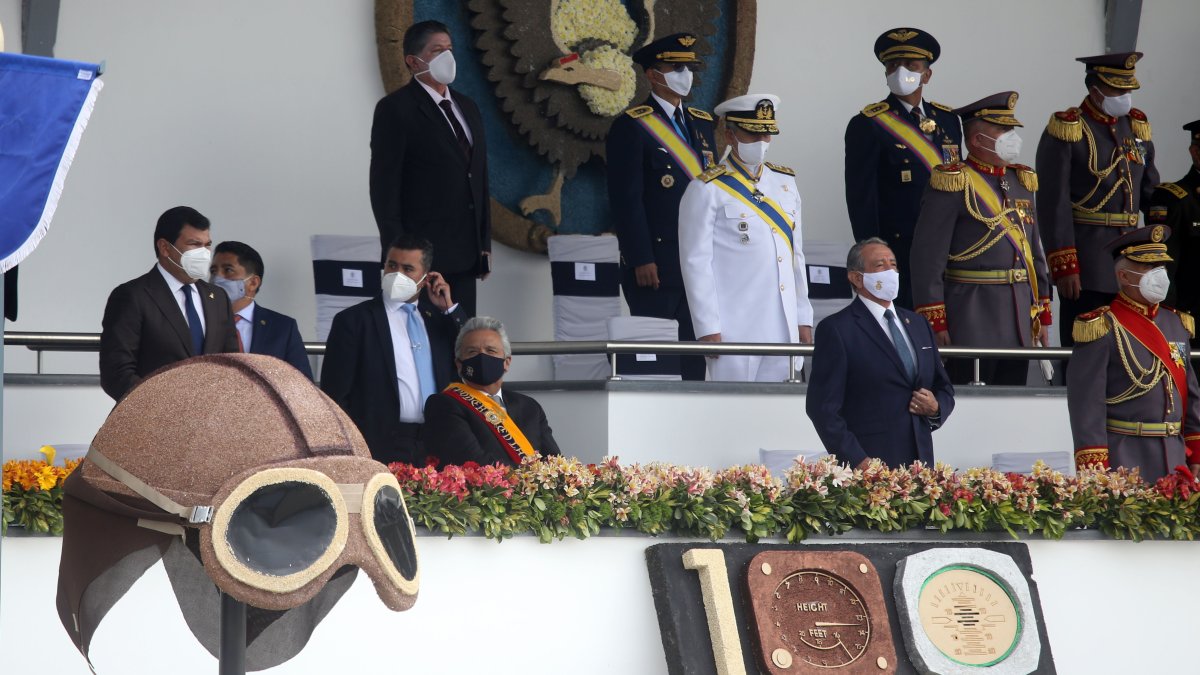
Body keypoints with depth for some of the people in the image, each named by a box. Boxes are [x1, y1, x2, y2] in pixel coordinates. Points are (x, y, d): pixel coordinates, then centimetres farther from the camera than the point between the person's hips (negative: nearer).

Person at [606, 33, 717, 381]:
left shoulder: (702, 123, 16)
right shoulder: (631, 126, -5)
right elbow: (626, 200, -11)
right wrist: (641, 260, -16)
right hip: (655, 265, -6)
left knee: (694, 352, 5)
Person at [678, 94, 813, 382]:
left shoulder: (785, 182, 16)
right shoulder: (707, 190, -3)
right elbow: (696, 263, -7)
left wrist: (803, 318, 14)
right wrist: (708, 329, -12)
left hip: (784, 327, 6)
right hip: (734, 331, -6)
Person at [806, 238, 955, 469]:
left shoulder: (918, 323, 18)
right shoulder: (836, 329, -2)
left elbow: (944, 388, 26)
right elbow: (823, 407, -7)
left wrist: (936, 408, 3)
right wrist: (857, 461, -15)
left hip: (920, 461, 5)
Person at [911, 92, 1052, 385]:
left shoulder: (1022, 182, 16)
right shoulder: (953, 184, -8)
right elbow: (927, 257, -12)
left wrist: (1042, 315, 17)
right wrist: (935, 322, -15)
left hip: (1019, 318, 7)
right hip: (970, 314, -7)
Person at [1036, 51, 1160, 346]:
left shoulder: (1137, 126, 12)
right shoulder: (1065, 130, -8)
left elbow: (1151, 191, 19)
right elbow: (1053, 204, -12)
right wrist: (1064, 266, -17)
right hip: (1084, 262, -6)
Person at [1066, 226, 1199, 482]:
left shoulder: (1177, 324, 14)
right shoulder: (1101, 328, -7)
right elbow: (1086, 405, -11)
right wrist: (1095, 472, -16)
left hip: (1176, 459, 6)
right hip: (1123, 459, -6)